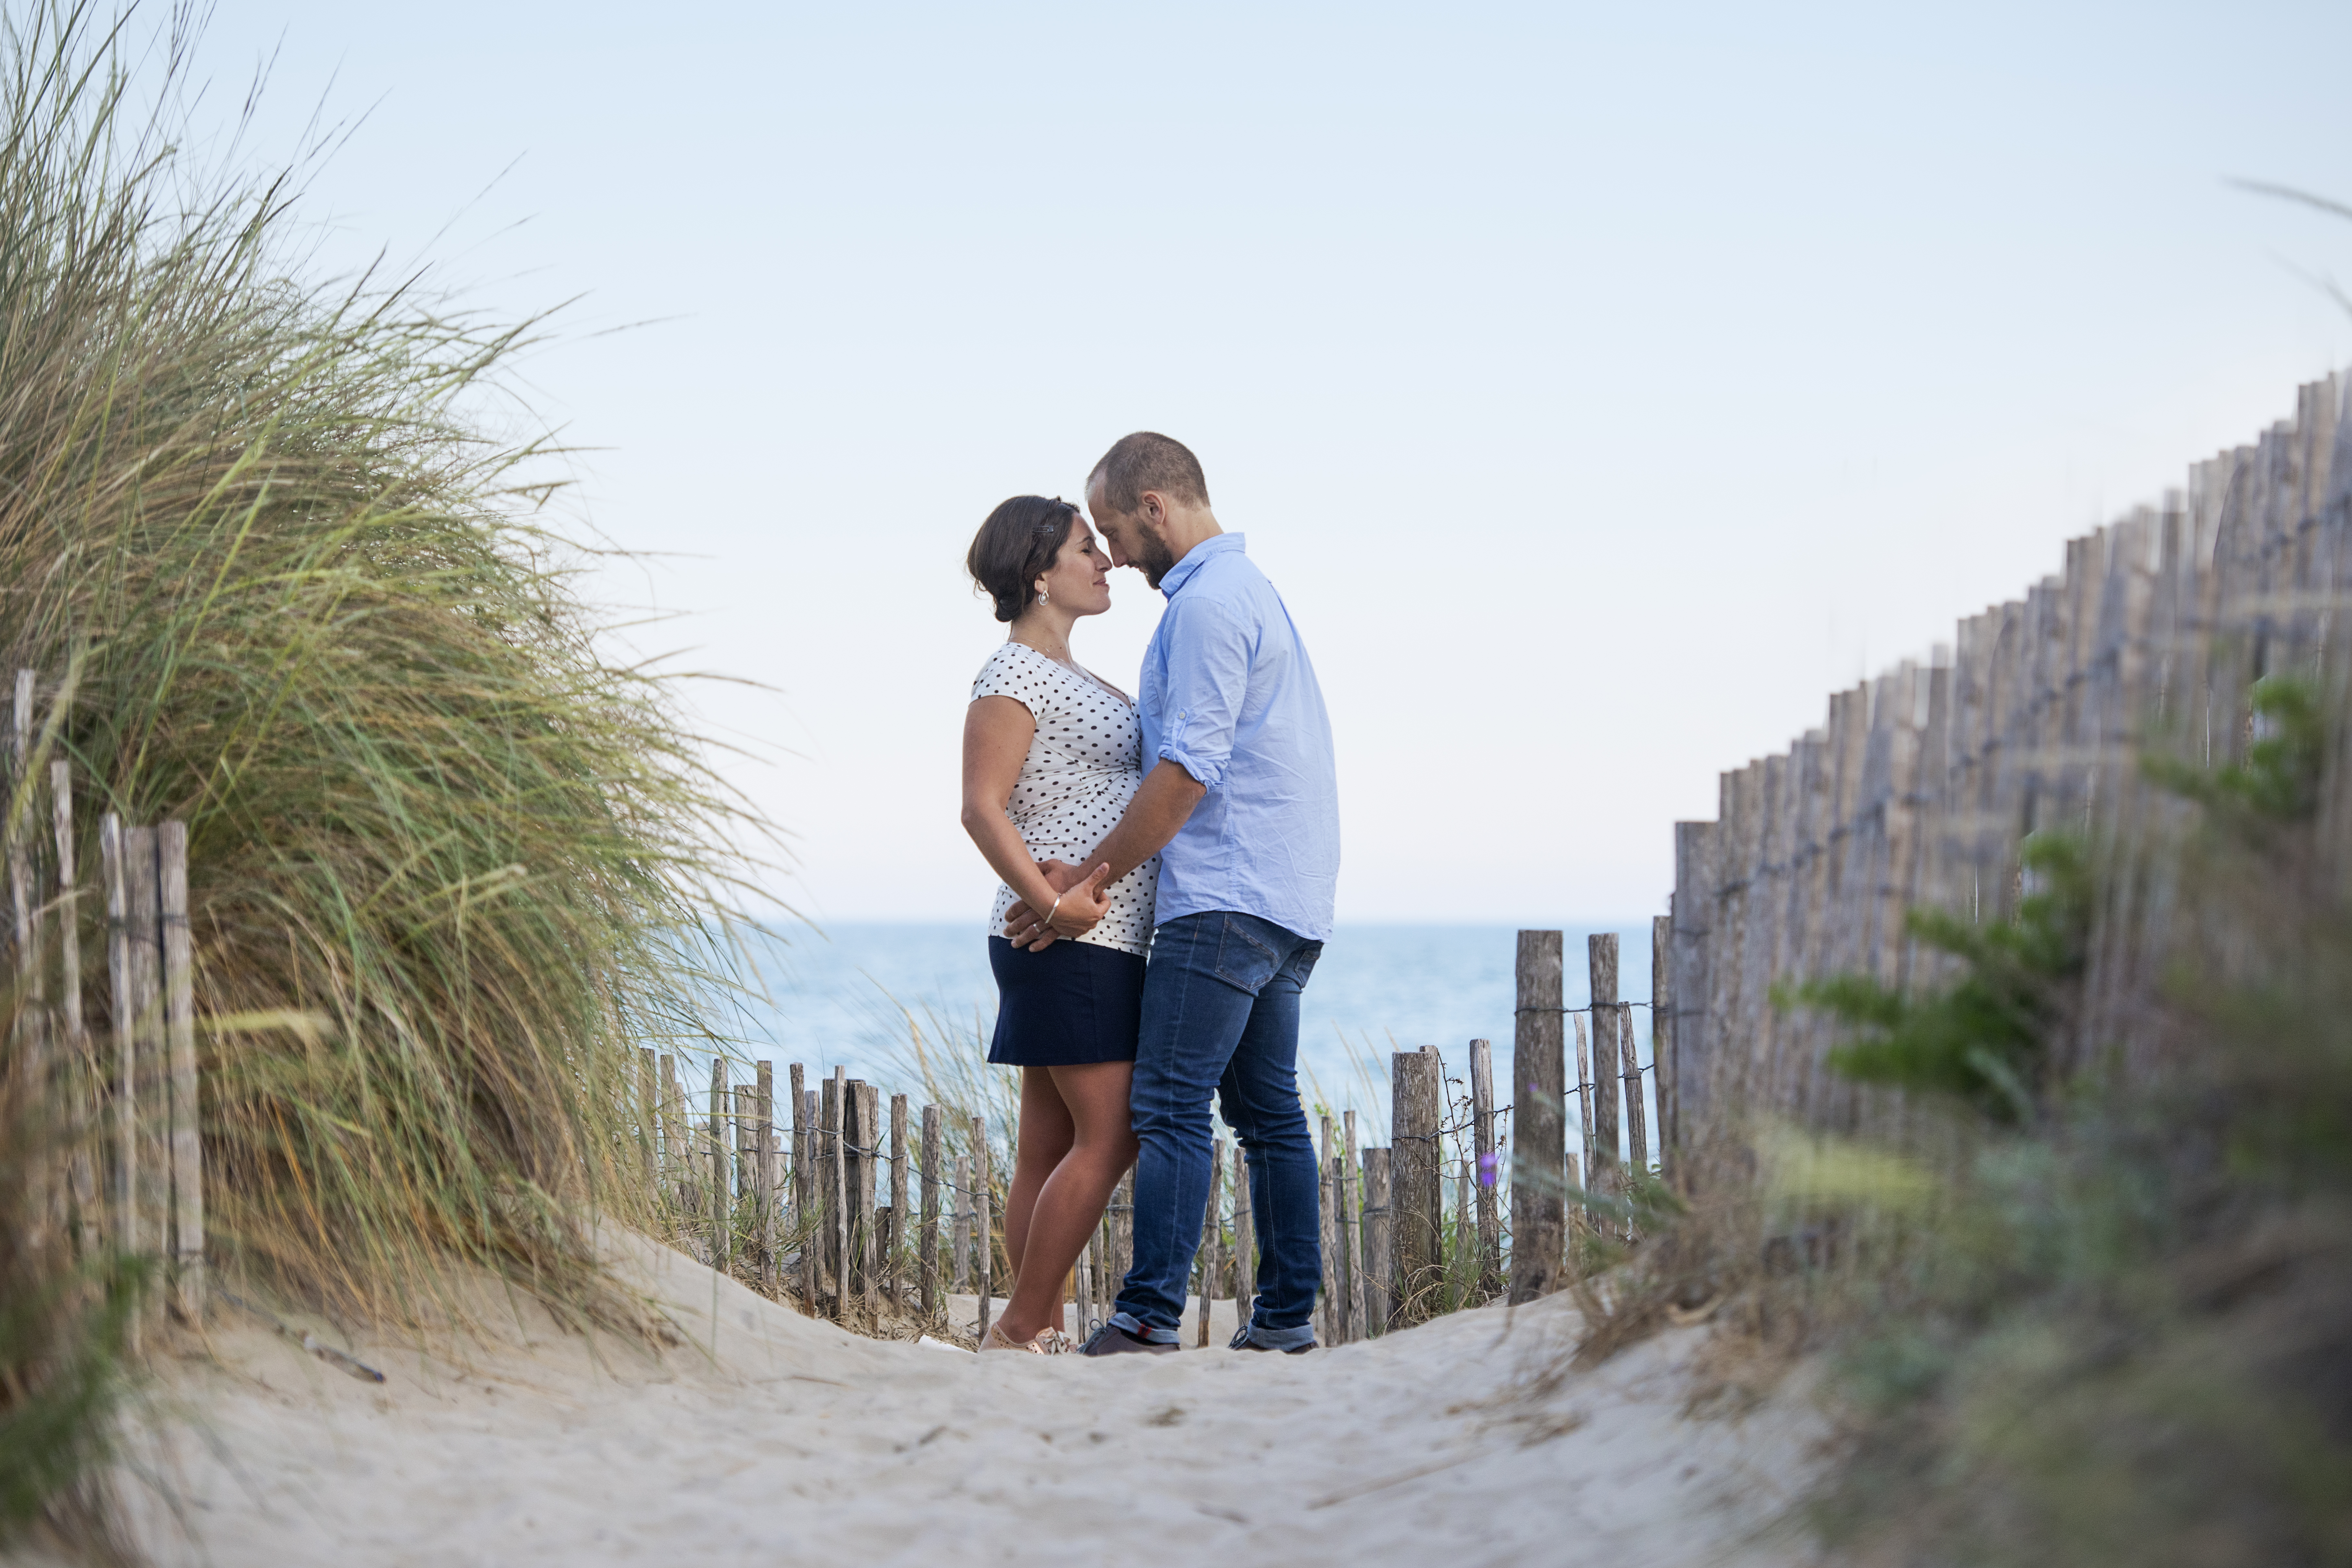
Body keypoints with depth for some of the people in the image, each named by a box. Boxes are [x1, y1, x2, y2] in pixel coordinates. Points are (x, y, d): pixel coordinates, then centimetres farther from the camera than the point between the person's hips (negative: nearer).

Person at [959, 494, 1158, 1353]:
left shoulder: (1067, 674, 19)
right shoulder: (1013, 674, -11)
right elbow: (982, 808, -19)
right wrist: (1051, 902, -25)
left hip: (1097, 938, 10)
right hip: (1075, 940, -10)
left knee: (1052, 1145, 8)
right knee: (1110, 1137, -11)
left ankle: (1038, 1334, 9)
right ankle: (1020, 1329, -7)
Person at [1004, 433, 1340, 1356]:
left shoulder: (1207, 603, -11)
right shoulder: (1249, 588, 22)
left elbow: (1190, 769, -18)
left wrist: (1086, 880, -12)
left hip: (1226, 899, -10)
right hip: (1292, 899, 10)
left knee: (1172, 1107, -12)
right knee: (1269, 1111, 10)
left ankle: (1149, 1319, -16)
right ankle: (1287, 1316, 11)